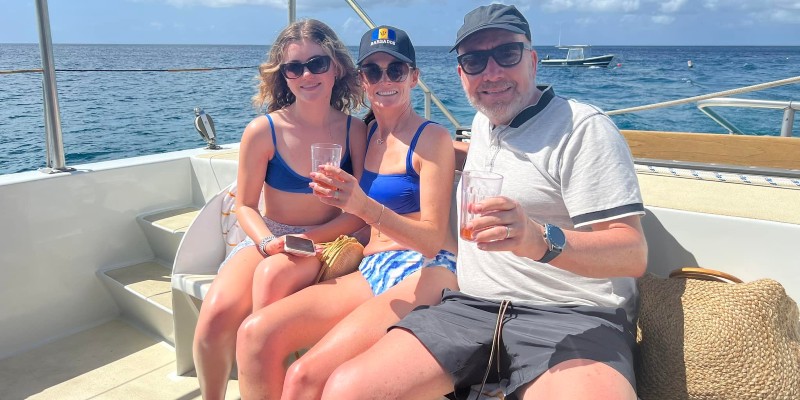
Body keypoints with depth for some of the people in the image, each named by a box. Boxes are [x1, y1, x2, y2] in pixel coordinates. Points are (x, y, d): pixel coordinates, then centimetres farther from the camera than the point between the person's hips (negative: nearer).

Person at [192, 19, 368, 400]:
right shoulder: (263, 131, -7)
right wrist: (267, 241, -18)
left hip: (326, 242, 0)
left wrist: (309, 237, -15)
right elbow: (246, 205, 2)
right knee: (218, 313, -27)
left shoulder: (355, 131, -5)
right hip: (267, 240, 1)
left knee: (273, 275, -35)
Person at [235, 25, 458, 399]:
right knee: (255, 333, -15)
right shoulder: (367, 133, 16)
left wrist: (364, 206, -25)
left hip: (426, 272, -6)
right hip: (371, 270, 6)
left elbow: (433, 238, -11)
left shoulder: (432, 137, -4)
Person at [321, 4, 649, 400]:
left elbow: (633, 253, -16)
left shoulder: (583, 127, -7)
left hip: (573, 317, -5)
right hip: (473, 306, 6)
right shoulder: (482, 122, 17)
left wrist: (542, 240, -32)